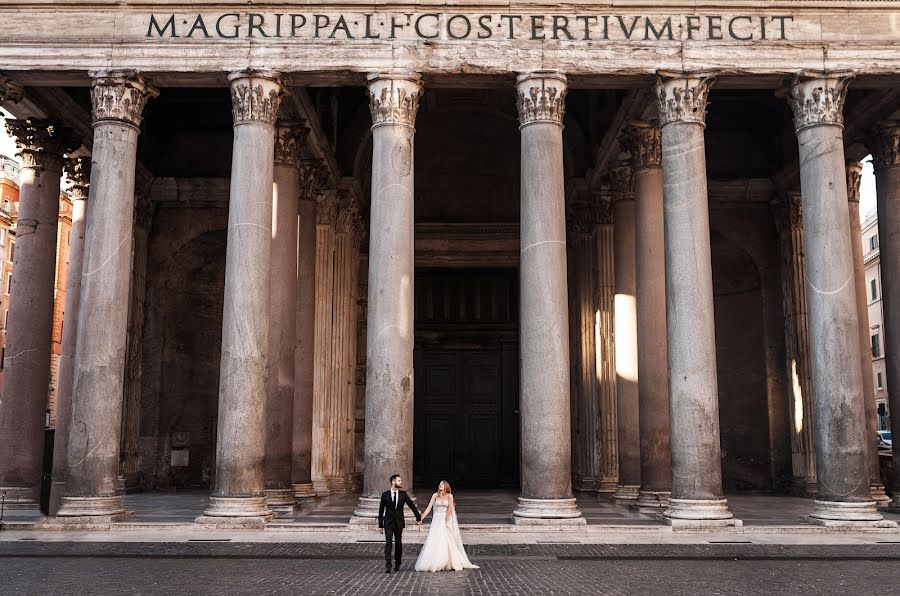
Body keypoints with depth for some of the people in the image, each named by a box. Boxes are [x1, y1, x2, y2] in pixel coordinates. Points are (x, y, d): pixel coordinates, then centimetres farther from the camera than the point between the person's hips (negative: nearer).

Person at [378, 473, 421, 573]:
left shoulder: (403, 494, 2)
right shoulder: (385, 494, -2)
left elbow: (412, 505, 12)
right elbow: (381, 510, 3)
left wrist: (418, 517, 16)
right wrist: (380, 525, 2)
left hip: (399, 523, 2)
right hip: (388, 523, -2)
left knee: (398, 543, 8)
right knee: (388, 543, -11)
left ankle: (397, 564, 21)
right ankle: (388, 565, -12)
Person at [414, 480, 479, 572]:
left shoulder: (449, 496, -1)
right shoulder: (435, 495, 4)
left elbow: (450, 509, -8)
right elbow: (429, 508, 1)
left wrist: (446, 520, -15)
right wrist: (421, 518, -6)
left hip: (446, 520, -2)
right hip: (436, 520, 2)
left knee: (446, 542, -2)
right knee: (434, 542, -4)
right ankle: (433, 564, 0)